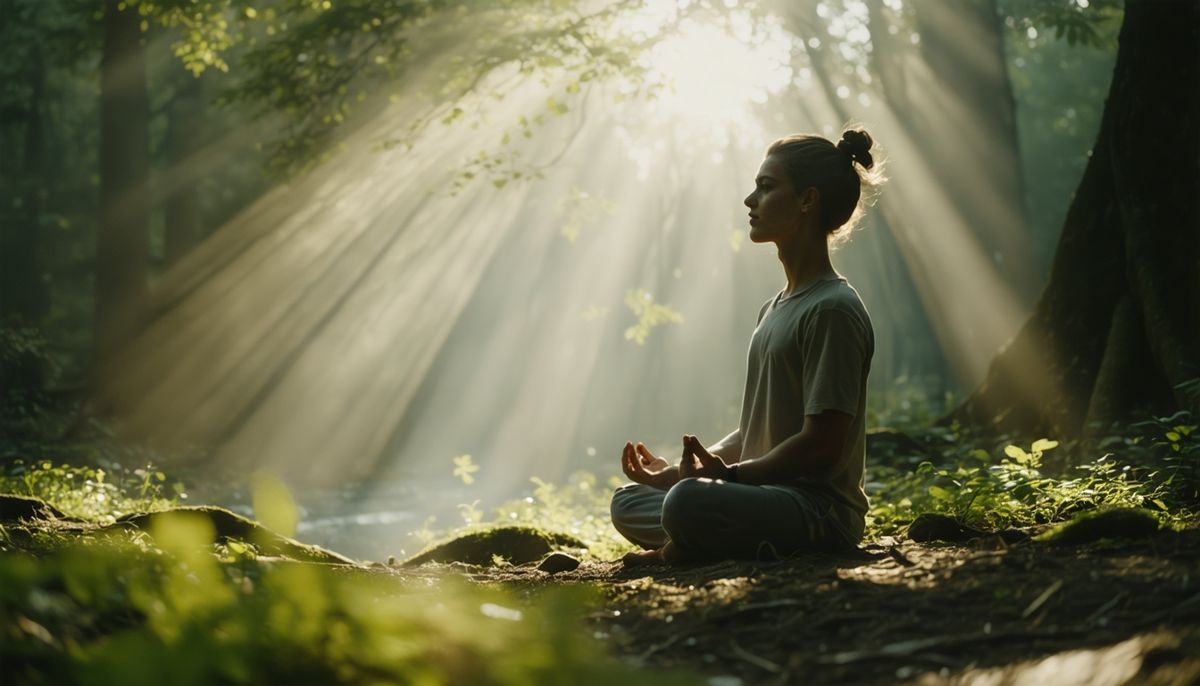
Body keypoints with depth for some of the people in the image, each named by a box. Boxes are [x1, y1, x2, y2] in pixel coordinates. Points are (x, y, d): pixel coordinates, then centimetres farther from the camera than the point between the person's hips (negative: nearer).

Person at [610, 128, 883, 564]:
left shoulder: (832, 309, -13)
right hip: (771, 495, 10)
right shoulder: (773, 311, 17)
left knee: (689, 503, -36)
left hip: (820, 509, -10)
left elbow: (822, 446, -18)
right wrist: (677, 470, 6)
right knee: (628, 502, 15)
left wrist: (730, 474, -17)